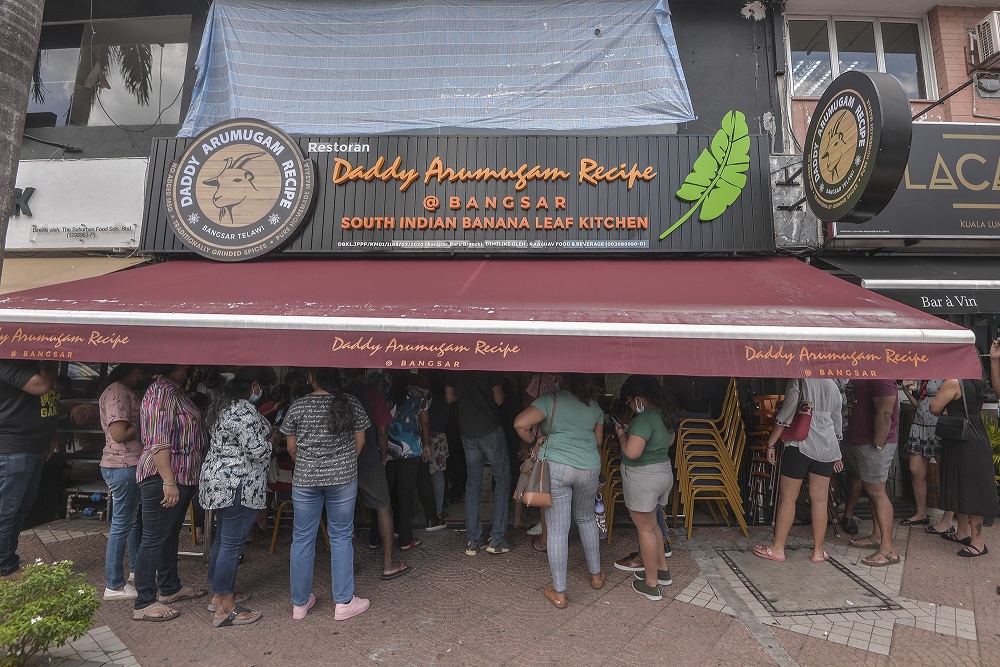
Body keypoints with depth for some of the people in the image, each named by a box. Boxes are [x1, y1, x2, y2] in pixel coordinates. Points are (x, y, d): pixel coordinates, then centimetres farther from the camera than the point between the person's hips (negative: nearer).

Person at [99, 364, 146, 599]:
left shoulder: (127, 392, 13)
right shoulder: (117, 392, -18)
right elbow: (119, 434, -24)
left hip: (131, 464, 11)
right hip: (123, 466, -11)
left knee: (135, 518, 21)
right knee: (122, 523, -1)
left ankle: (137, 570, 36)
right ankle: (114, 585, 11)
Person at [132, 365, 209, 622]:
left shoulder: (173, 391, 15)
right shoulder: (162, 392, -18)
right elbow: (158, 442, -24)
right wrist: (168, 482, -26)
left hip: (180, 477, 11)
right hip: (163, 478, -11)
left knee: (171, 534, 20)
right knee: (154, 538, 0)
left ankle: (170, 587, 33)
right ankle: (144, 603, 11)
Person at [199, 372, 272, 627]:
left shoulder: (222, 406, 11)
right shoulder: (244, 411, -22)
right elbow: (258, 451, -23)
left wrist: (263, 422, 15)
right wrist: (269, 440, -3)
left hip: (219, 481, 11)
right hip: (238, 485, -11)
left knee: (222, 538, 19)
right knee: (232, 543, -3)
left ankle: (219, 594, 32)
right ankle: (225, 609, 6)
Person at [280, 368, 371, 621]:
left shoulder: (298, 406, -5)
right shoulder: (352, 404, -4)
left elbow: (291, 446, 3)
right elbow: (360, 441, 3)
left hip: (304, 479, 1)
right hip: (343, 477, 0)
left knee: (302, 538, 12)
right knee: (341, 537, 9)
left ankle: (300, 603, 26)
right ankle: (344, 602, 16)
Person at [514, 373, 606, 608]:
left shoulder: (551, 399, -6)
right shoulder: (594, 406, 9)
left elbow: (520, 423, -16)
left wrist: (533, 442, 1)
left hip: (556, 467, -4)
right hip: (589, 469, 4)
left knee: (557, 529, 4)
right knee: (586, 519, 26)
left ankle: (559, 593, 12)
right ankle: (596, 575, 38)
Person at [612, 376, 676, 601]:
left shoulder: (645, 419, -25)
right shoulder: (665, 415, 5)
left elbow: (632, 452, -32)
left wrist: (622, 435, -12)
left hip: (643, 478, -9)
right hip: (663, 472, 9)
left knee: (645, 529, 4)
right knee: (652, 524, 23)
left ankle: (651, 585, 16)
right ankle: (662, 570, 36)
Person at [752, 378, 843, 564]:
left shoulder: (798, 381, -6)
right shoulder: (833, 386, 11)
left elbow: (785, 416, -10)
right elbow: (837, 423, 18)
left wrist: (770, 444, -4)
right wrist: (837, 455, 27)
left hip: (800, 445, -5)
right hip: (827, 448, 6)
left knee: (787, 498, 2)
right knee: (820, 499, 10)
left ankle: (778, 548, 9)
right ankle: (818, 551, 19)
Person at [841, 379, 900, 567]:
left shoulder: (881, 377, -20)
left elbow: (884, 414, -24)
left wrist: (877, 446, -21)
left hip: (874, 445, -10)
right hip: (858, 443, 10)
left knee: (876, 491, -5)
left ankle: (888, 550, 2)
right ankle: (877, 537, 28)